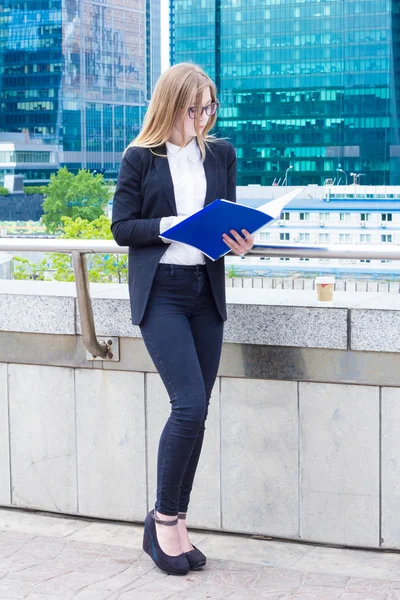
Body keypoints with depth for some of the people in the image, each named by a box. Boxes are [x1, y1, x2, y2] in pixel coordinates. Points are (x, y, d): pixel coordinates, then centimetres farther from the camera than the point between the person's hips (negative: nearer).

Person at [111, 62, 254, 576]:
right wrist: (170, 225, -18)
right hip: (160, 292, -4)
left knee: (196, 410, 5)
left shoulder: (221, 153, 10)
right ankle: (164, 518, 4)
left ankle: (175, 522, 17)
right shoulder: (140, 158, -1)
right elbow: (121, 227, -2)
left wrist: (238, 241, -6)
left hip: (206, 292, 5)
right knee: (189, 404, -15)